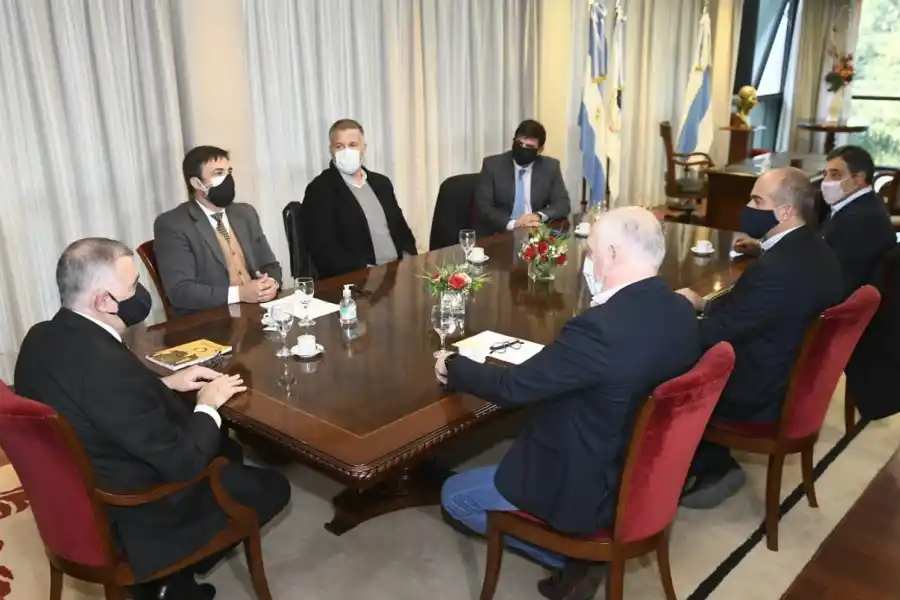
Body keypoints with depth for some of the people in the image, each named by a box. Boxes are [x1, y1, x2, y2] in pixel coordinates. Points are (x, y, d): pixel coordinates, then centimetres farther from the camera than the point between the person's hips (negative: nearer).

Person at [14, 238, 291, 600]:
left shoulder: (42, 337, -5)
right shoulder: (107, 364, -34)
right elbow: (184, 463, -27)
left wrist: (166, 383, 5)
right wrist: (208, 405, -10)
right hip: (127, 520, -9)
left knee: (228, 451, 23)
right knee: (272, 487, 7)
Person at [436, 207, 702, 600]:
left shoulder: (602, 326, -33)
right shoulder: (681, 311, -7)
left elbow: (513, 387, -22)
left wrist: (454, 367, -5)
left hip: (592, 488, -8)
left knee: (454, 495, 9)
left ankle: (570, 558, 10)